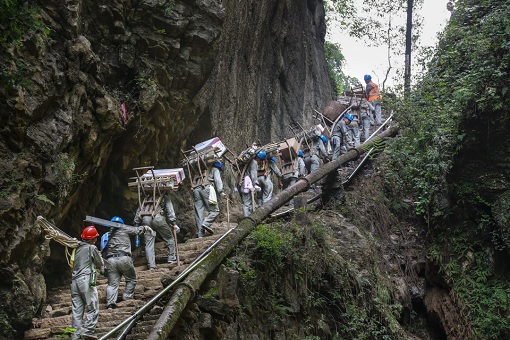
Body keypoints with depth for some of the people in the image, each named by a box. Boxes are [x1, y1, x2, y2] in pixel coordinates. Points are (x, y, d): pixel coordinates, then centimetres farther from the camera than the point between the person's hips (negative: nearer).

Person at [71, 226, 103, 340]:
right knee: (93, 308, -3)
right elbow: (100, 265, 6)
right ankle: (87, 331, -12)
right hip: (86, 280, -7)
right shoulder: (92, 248, -2)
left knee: (77, 309, 7)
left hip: (75, 280, 7)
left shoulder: (78, 248, 16)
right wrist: (99, 257, 27)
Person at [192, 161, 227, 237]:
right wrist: (221, 192, -8)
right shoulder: (215, 170, 21)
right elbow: (217, 180, 2)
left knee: (199, 213, 2)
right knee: (215, 210, -3)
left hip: (196, 189, 6)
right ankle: (206, 223, -26)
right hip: (206, 188, -6)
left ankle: (200, 234, -5)